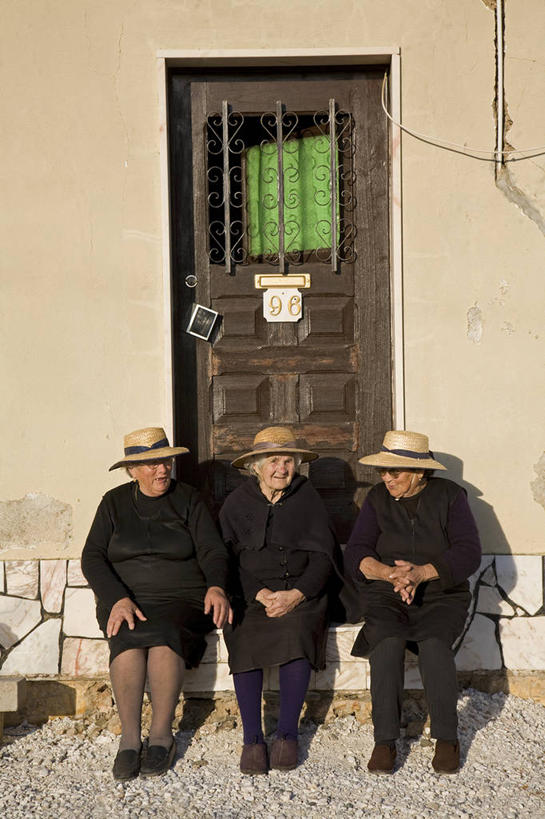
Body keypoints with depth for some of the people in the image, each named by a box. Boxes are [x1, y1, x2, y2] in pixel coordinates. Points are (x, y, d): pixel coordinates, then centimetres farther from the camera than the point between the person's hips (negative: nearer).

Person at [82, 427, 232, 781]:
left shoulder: (188, 500, 7)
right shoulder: (115, 502, 9)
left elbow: (213, 551, 0)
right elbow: (93, 557, 2)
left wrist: (215, 587, -23)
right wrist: (118, 599, -15)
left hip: (182, 600, -1)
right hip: (125, 600, 1)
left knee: (163, 635, -33)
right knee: (128, 638, -31)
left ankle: (162, 735, -20)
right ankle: (129, 738, -21)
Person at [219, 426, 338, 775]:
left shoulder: (307, 497, 8)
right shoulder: (237, 502, 8)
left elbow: (323, 556, 3)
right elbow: (227, 559, 3)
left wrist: (294, 595, -12)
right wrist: (260, 594, -13)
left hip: (301, 592, 0)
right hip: (249, 595, 1)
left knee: (296, 637, -30)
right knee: (245, 640, -28)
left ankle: (288, 734, -16)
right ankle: (252, 737, -17)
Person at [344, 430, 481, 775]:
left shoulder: (449, 495, 0)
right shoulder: (378, 498, 5)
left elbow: (469, 553, -10)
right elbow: (355, 555, -4)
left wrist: (421, 573, -25)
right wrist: (388, 573, -25)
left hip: (441, 597, -1)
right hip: (386, 597, 1)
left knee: (433, 644, -31)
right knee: (387, 643, -30)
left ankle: (447, 737, -15)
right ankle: (385, 740, -20)